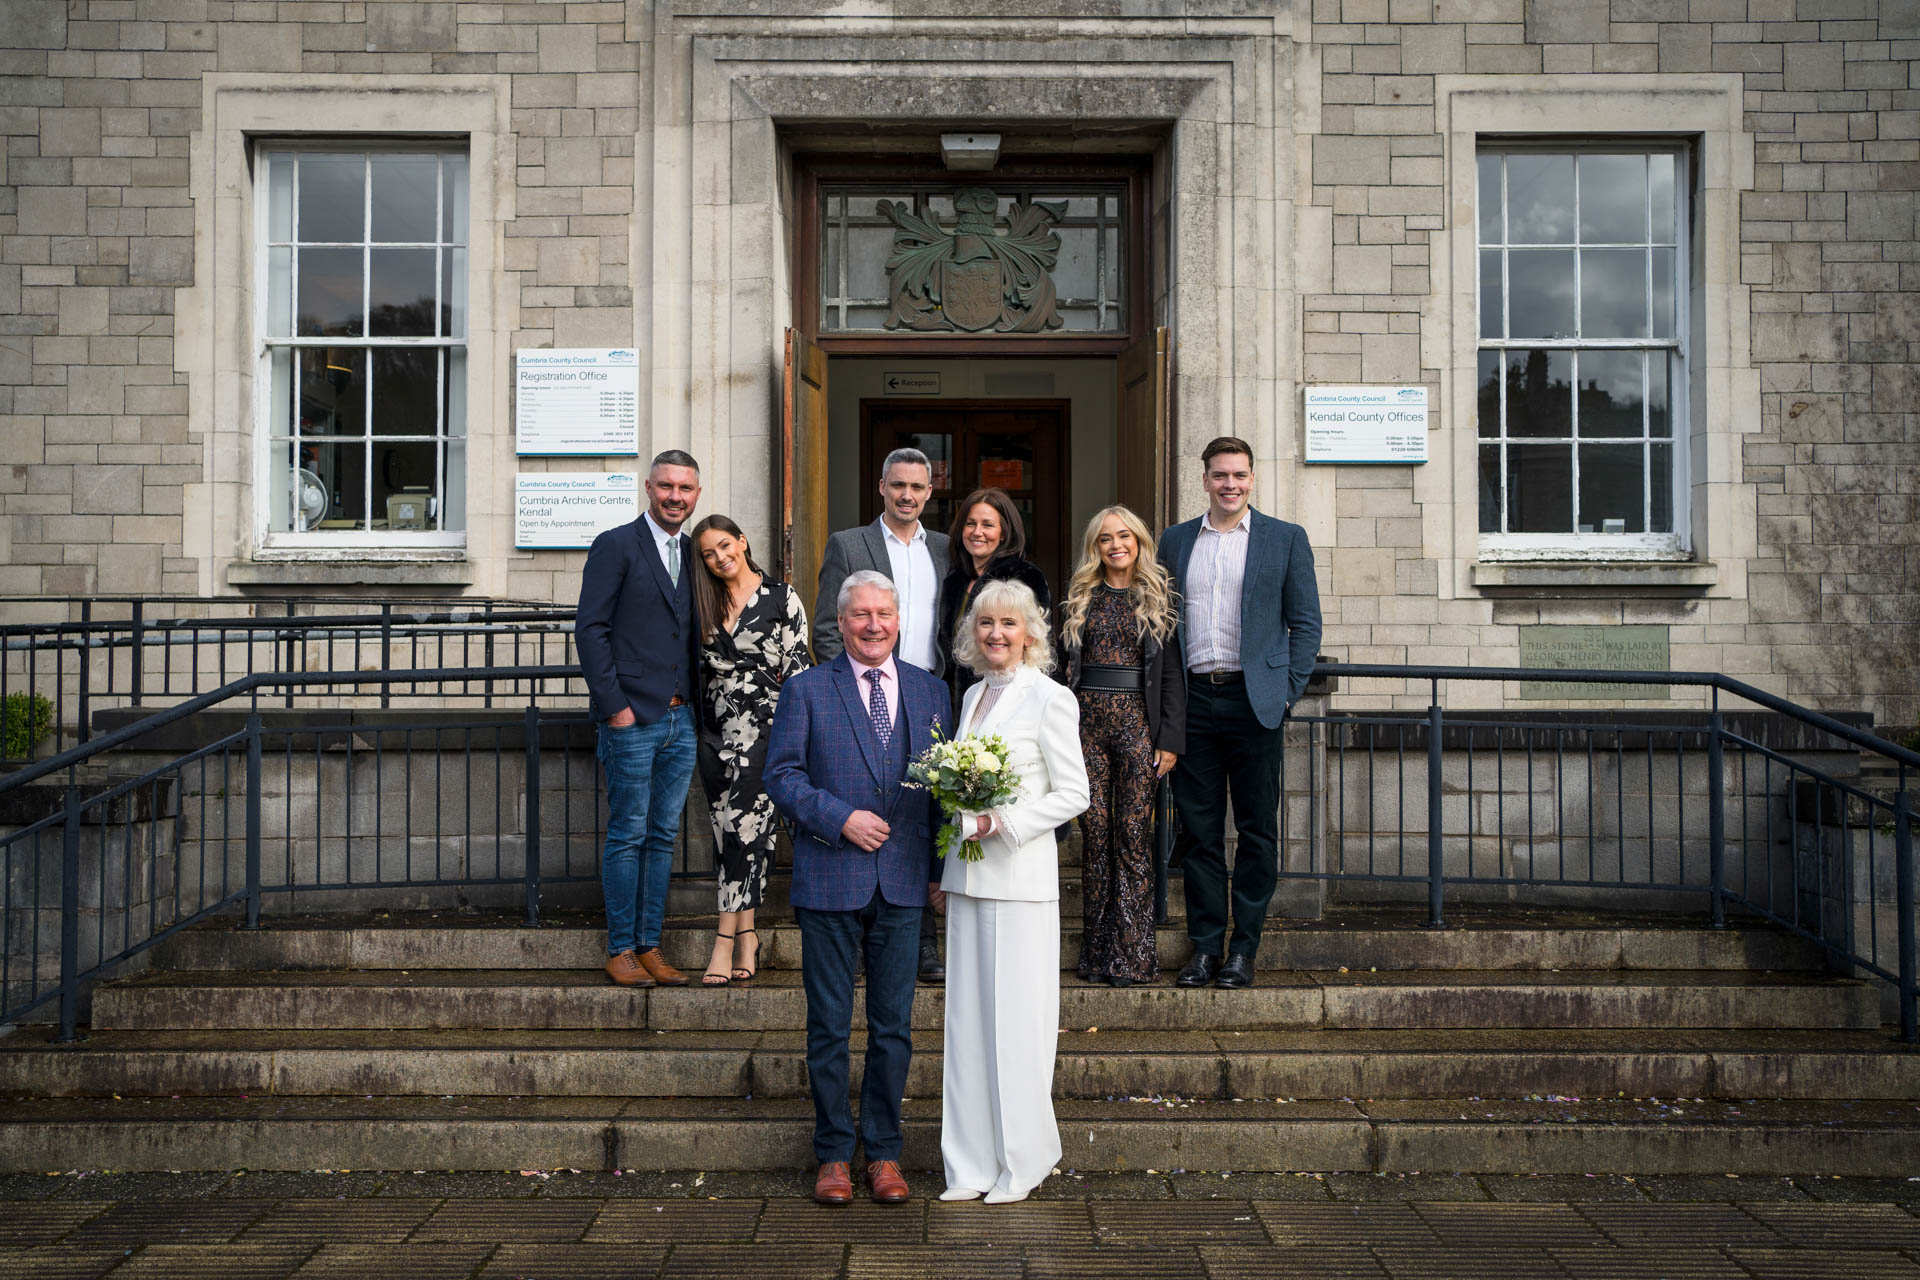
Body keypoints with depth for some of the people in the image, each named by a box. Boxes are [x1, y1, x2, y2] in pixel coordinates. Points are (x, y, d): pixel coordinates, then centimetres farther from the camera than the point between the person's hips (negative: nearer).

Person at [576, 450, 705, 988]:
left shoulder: (692, 554, 14)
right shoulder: (615, 546, -4)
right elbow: (590, 630, -8)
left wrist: (697, 706, 9)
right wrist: (614, 706, -12)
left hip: (681, 721, 6)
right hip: (632, 721, -6)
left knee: (662, 837, 10)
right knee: (627, 837, 0)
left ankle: (650, 947, 18)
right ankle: (620, 950, 10)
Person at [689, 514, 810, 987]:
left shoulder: (781, 597, -1)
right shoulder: (707, 603, 13)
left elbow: (797, 664, -3)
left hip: (763, 726, -5)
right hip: (715, 730, 5)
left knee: (744, 825, -11)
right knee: (728, 830, 5)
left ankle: (725, 940, -8)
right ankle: (746, 936, 13)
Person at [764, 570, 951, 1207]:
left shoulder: (930, 692, 10)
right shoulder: (806, 690, 2)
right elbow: (780, 774, -2)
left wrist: (940, 867, 7)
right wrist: (841, 817, -14)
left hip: (904, 885, 2)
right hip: (829, 880, -2)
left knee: (892, 1024, 8)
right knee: (829, 1025, 6)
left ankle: (884, 1152, 22)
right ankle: (833, 1154, 19)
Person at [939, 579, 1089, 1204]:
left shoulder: (1049, 698, -7)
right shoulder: (974, 695, 14)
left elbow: (1074, 793, -9)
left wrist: (1004, 823, -19)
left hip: (1020, 877, -7)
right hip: (967, 876, 7)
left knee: (1015, 1019, 0)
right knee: (968, 1017, 9)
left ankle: (1020, 1163, 14)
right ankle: (974, 1165, 19)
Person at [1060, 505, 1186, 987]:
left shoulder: (1159, 597, 7)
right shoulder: (1080, 598, 12)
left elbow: (1172, 672, 3)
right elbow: (1064, 666, 11)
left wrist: (1170, 740, -4)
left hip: (1139, 722, -2)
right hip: (1087, 718, 2)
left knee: (1133, 835, -4)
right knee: (1095, 833, 3)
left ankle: (1130, 955, 0)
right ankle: (1096, 952, 10)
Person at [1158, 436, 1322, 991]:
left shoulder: (1285, 539, 5)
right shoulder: (1175, 541, 13)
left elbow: (1305, 623, 4)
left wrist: (1288, 691, -4)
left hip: (1253, 701, -2)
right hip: (1193, 701, 2)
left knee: (1257, 831, 3)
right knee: (1199, 831, 5)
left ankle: (1243, 950, 12)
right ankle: (1204, 947, 14)